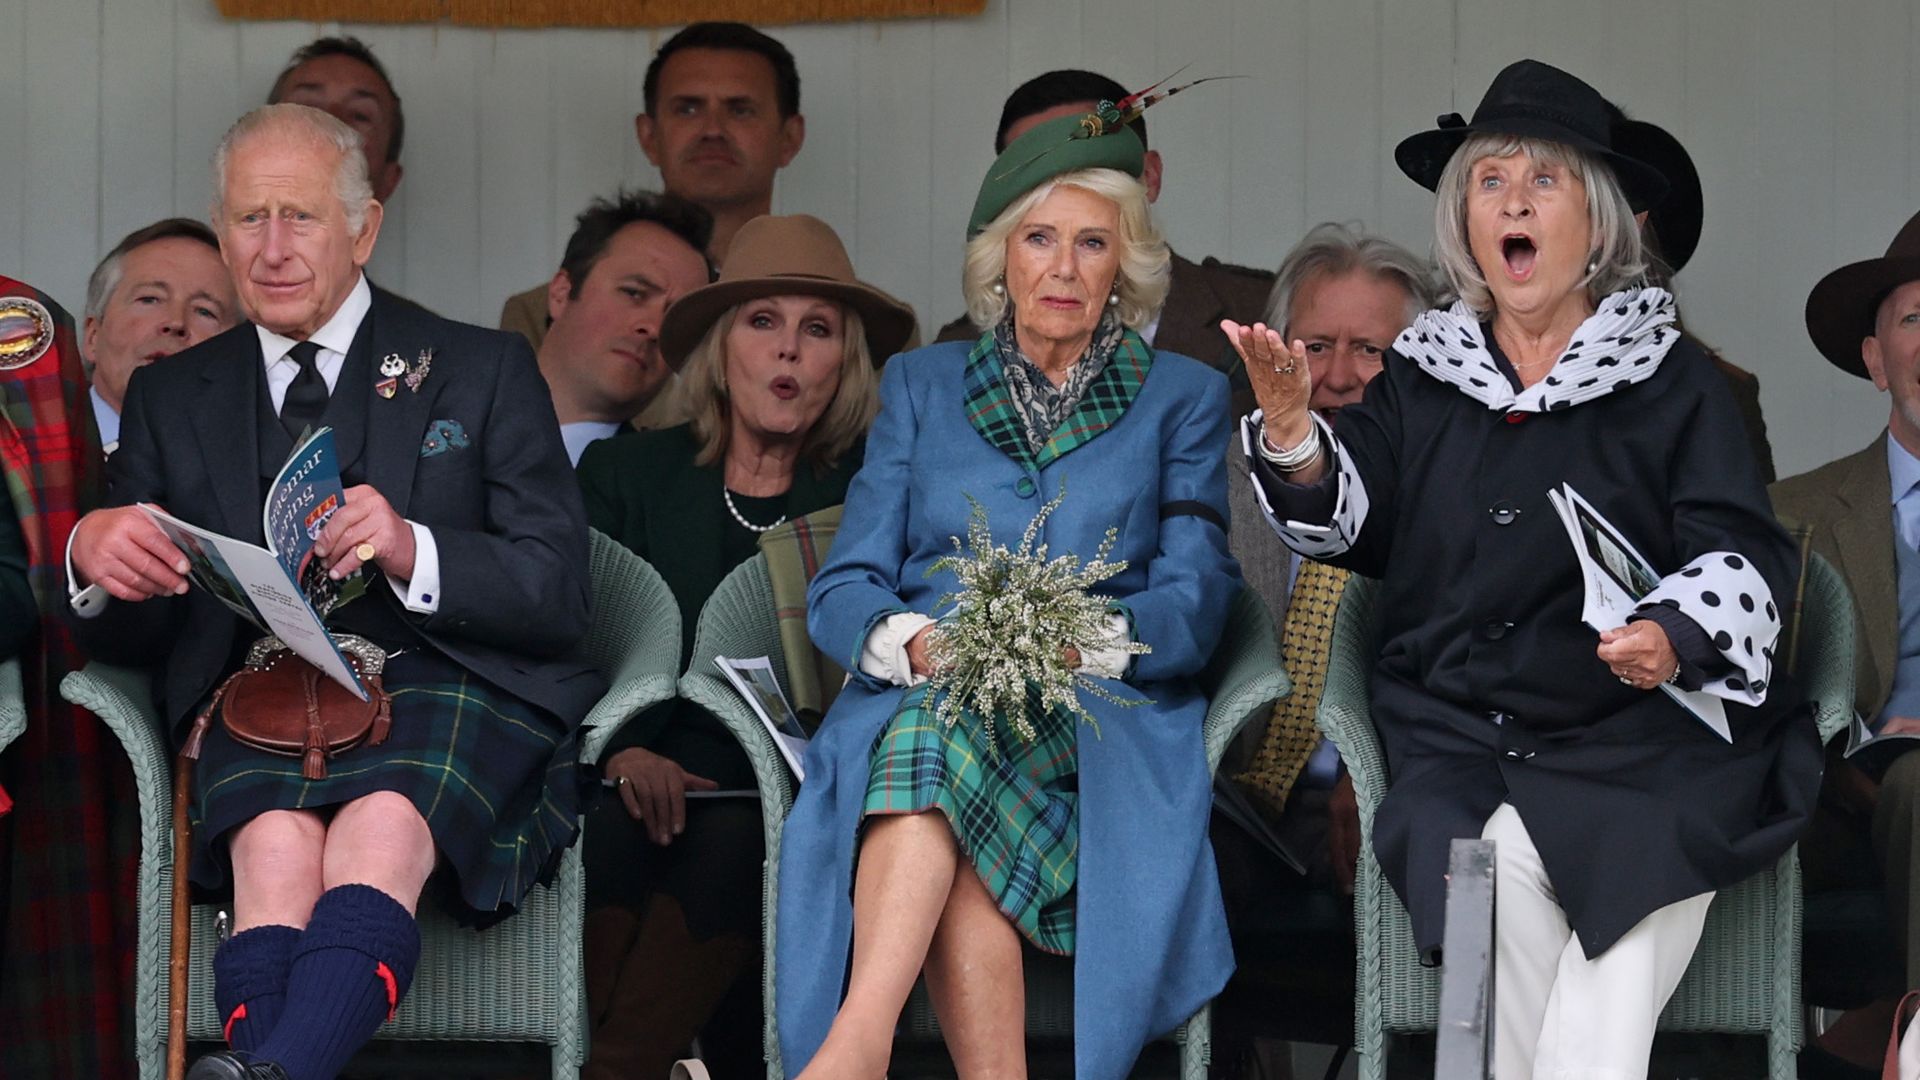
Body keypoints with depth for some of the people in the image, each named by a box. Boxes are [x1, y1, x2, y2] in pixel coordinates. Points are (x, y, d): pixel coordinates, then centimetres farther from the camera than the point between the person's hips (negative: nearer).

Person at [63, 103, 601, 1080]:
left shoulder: (482, 372, 14)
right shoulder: (171, 398, 22)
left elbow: (559, 599, 4)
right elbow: (130, 635, 16)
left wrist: (411, 551, -16)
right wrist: (92, 558, -10)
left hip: (447, 681, -2)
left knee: (382, 827, -38)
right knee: (276, 845, -35)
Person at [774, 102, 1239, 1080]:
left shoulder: (1184, 398, 16)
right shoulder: (921, 387, 21)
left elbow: (1195, 599, 3)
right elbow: (842, 587, 10)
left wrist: (1086, 639, -19)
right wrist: (914, 642, -15)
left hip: (1102, 716, -2)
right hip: (914, 704, 2)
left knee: (941, 742, -38)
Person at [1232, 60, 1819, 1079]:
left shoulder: (1674, 383, 8)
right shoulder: (1417, 377, 17)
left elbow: (1743, 556, 0)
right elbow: (1350, 526, 10)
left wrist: (1678, 633, -21)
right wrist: (1291, 430, -10)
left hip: (1639, 731, -1)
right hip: (1457, 740, 2)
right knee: (1505, 865, -30)